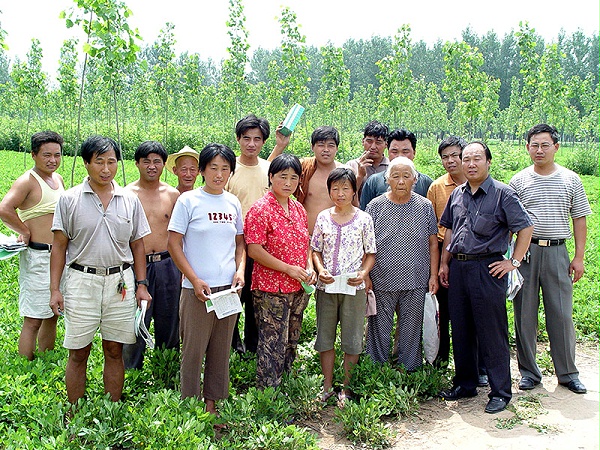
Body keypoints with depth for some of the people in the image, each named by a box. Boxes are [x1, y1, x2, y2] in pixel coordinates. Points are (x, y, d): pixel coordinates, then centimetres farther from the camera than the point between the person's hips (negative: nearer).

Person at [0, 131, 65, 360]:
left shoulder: (58, 179, 12)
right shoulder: (27, 181, -12)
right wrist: (26, 232, -16)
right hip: (37, 257, -8)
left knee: (52, 315, 17)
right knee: (33, 320, -3)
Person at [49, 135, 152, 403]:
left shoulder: (130, 200, 7)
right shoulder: (70, 199, 1)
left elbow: (137, 245, 11)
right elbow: (59, 246, 2)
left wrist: (141, 284, 5)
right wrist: (55, 289, -4)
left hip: (120, 282, 2)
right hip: (82, 281, -2)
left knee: (115, 351, 9)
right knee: (78, 352, 5)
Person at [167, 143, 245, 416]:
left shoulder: (233, 203, 9)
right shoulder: (188, 200, -4)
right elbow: (174, 244, -6)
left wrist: (240, 270, 0)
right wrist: (195, 280, -13)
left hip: (228, 288, 5)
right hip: (197, 289, -4)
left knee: (221, 349, 12)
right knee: (194, 349, 2)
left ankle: (212, 402, 26)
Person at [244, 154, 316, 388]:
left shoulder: (298, 209, 11)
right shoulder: (260, 210, -12)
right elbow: (254, 250, -17)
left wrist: (309, 267, 1)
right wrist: (288, 269, -19)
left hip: (298, 289, 7)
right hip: (270, 290, -7)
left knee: (291, 344, 17)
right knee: (273, 347, -1)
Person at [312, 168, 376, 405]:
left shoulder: (363, 219, -1)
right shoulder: (323, 217, 5)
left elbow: (371, 253, 3)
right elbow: (316, 250, 9)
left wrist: (363, 273, -14)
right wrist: (320, 270, -8)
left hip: (354, 287, -2)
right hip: (326, 286, 2)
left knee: (352, 339, 5)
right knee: (325, 337, 9)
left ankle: (347, 388, 19)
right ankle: (327, 387, 23)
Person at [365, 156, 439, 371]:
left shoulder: (425, 207, 5)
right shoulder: (375, 206, 1)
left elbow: (433, 244, 8)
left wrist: (433, 276, 3)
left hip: (416, 283, 1)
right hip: (381, 281, -1)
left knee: (411, 332, 10)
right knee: (379, 331, 7)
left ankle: (409, 374, 26)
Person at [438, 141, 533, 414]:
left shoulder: (502, 194, -6)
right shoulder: (457, 194, 12)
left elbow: (525, 227, -5)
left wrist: (514, 261, -7)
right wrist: (445, 263, 14)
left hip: (487, 269, -6)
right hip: (458, 268, 6)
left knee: (492, 333, 0)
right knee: (460, 330, 13)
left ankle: (500, 392, 13)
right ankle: (465, 384, 27)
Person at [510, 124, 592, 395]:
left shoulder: (570, 180, 6)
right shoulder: (519, 181, 4)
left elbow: (579, 219, 8)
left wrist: (579, 257, 2)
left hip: (557, 252, 0)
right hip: (525, 251, 0)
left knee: (562, 315, 3)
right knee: (525, 314, 5)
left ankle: (568, 373, 18)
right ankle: (529, 372, 18)